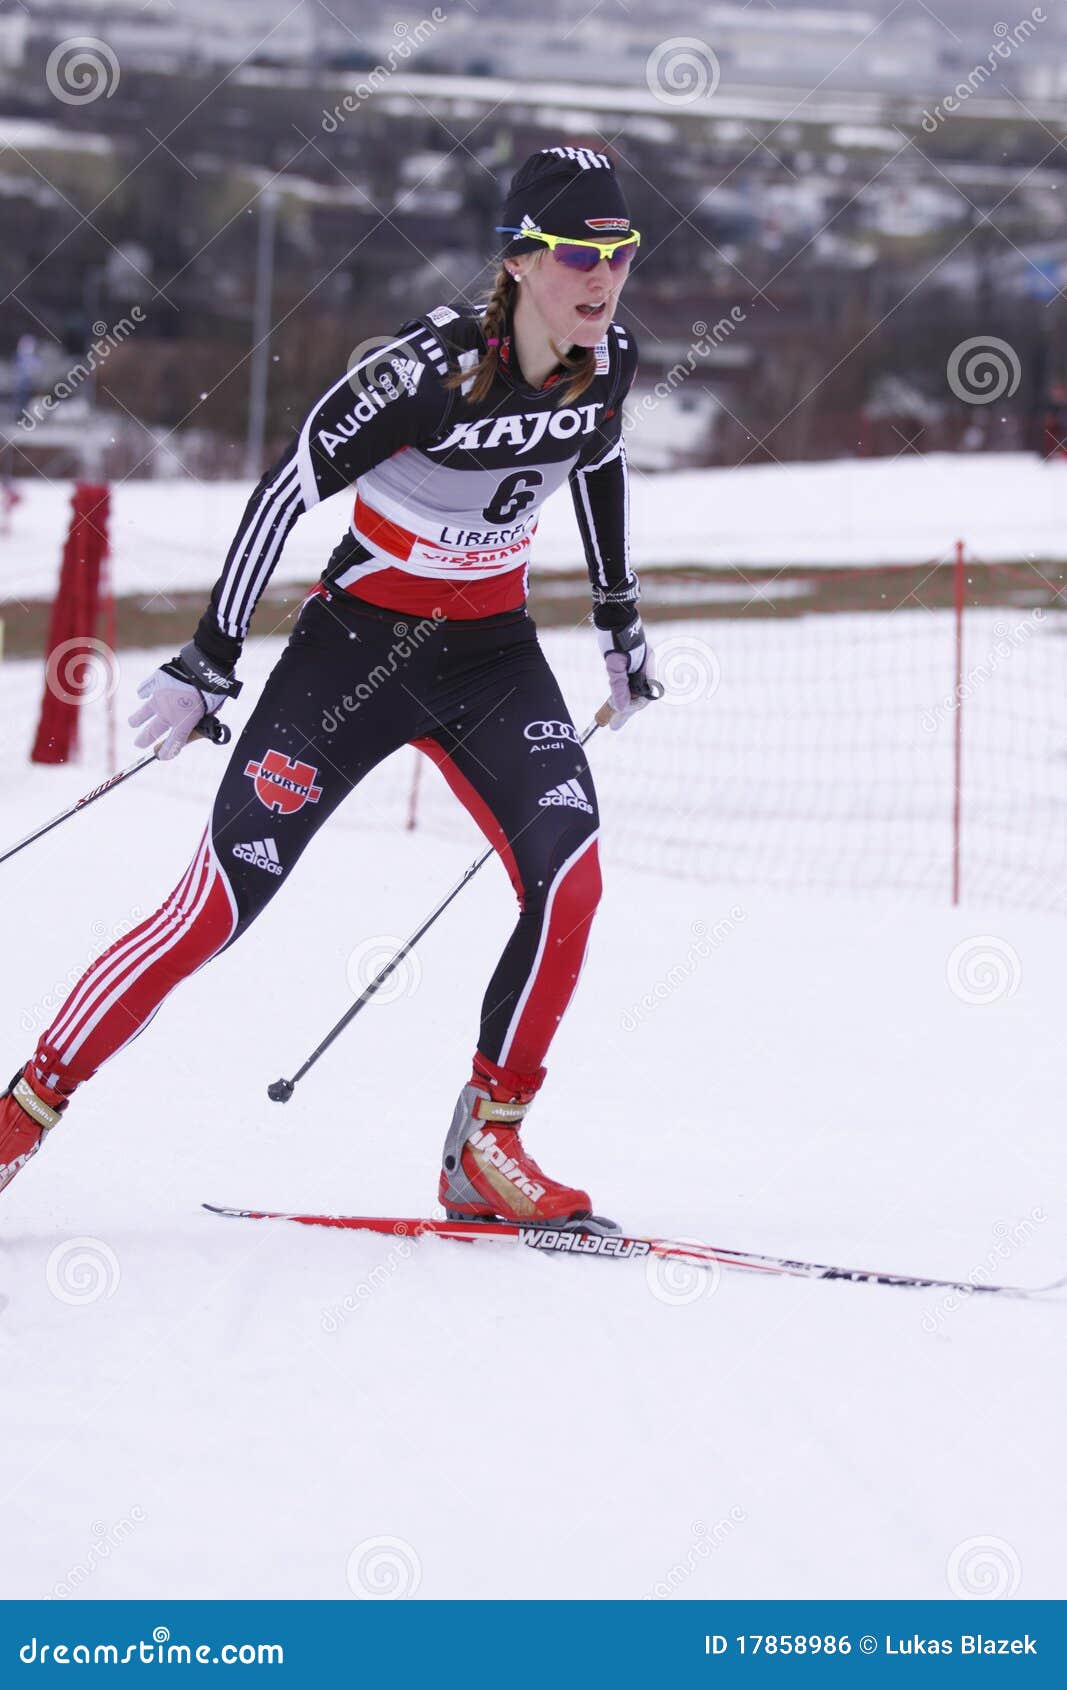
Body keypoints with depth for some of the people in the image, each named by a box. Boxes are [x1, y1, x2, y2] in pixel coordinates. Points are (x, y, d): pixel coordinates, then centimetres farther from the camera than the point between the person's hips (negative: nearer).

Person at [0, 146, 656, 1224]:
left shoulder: (609, 362, -7)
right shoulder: (432, 365, -24)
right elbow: (288, 488, -17)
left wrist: (619, 619, 25)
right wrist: (208, 663, -16)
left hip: (493, 655, 5)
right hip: (359, 641, -5)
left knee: (569, 875, -19)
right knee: (219, 903, -8)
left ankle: (487, 1144, -8)